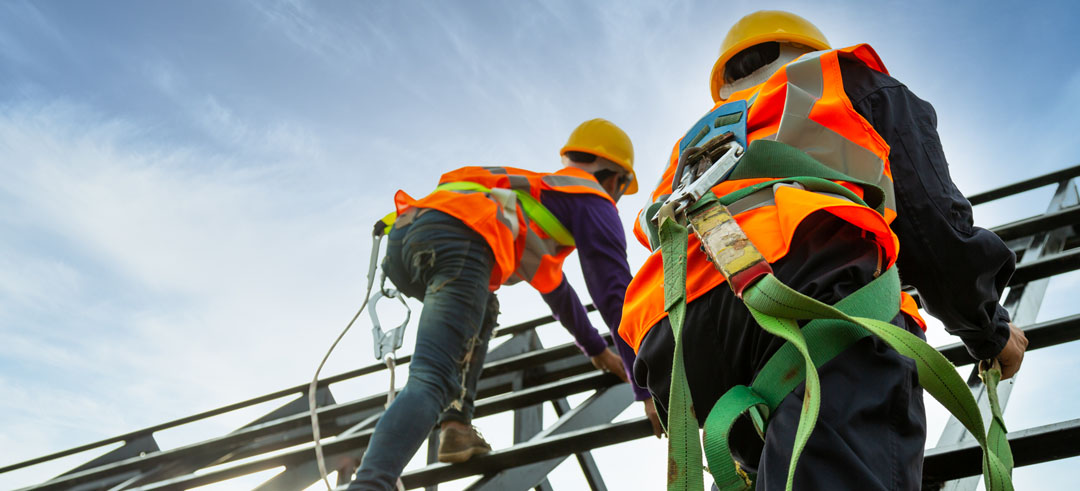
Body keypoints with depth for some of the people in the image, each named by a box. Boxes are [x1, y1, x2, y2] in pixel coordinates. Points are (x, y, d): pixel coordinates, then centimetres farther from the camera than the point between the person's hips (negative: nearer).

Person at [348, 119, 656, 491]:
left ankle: (455, 425, 15)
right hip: (457, 240, -8)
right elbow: (616, 296, 11)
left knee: (482, 310, 33)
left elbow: (553, 286, 53)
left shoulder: (534, 189, 43)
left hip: (402, 230, 8)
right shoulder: (594, 201, 21)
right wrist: (647, 389, 16)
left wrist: (596, 349, 60)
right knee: (430, 383, -17)